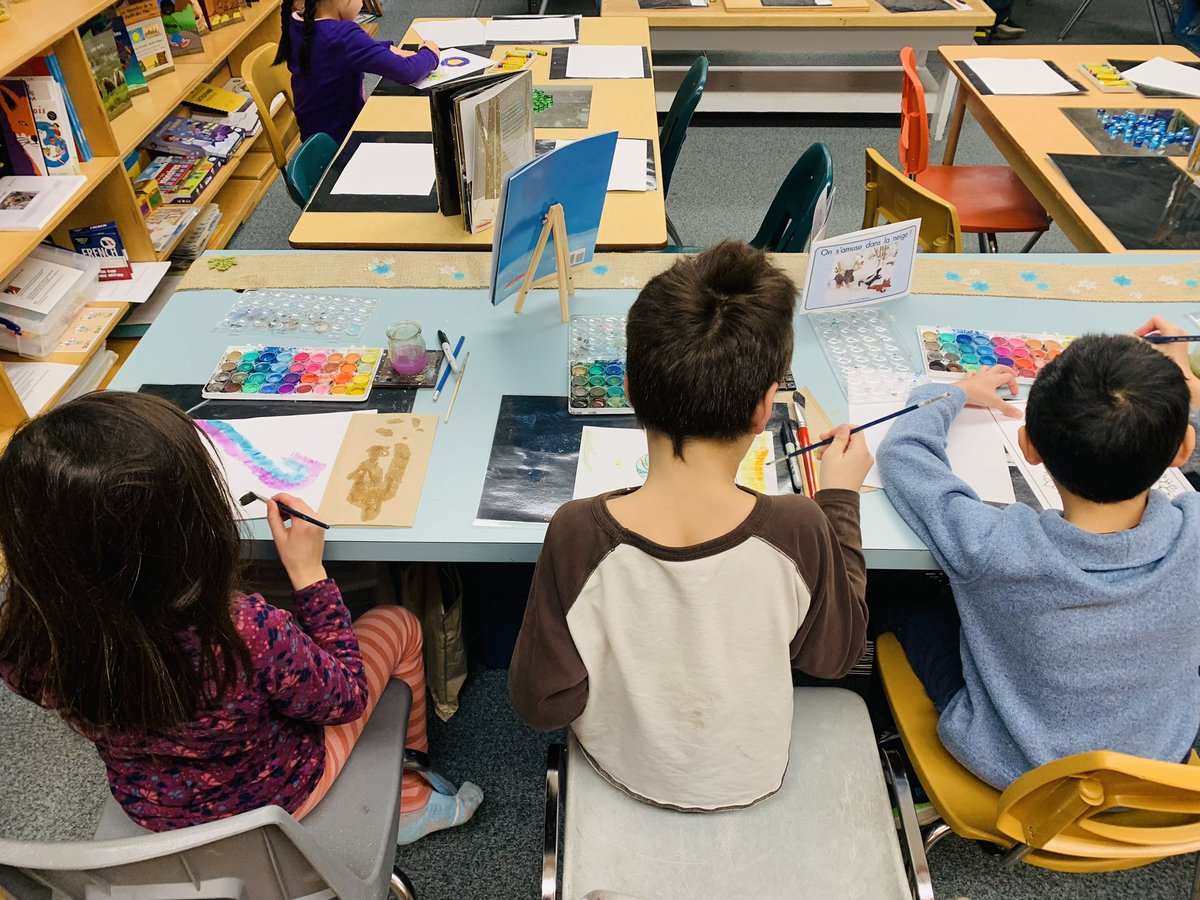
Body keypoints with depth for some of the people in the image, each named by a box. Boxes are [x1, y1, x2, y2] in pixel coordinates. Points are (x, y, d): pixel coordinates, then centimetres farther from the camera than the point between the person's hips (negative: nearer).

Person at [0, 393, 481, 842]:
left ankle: (405, 801, 39)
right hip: (275, 799, -4)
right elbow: (345, 698, -21)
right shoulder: (247, 636, -43)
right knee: (398, 623, 15)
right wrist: (308, 572, -17)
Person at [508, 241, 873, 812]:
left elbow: (542, 705, -20)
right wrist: (840, 499, -4)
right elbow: (835, 654, -11)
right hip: (751, 779, 1)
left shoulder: (579, 535, -34)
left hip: (628, 770, 0)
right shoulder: (797, 532, -33)